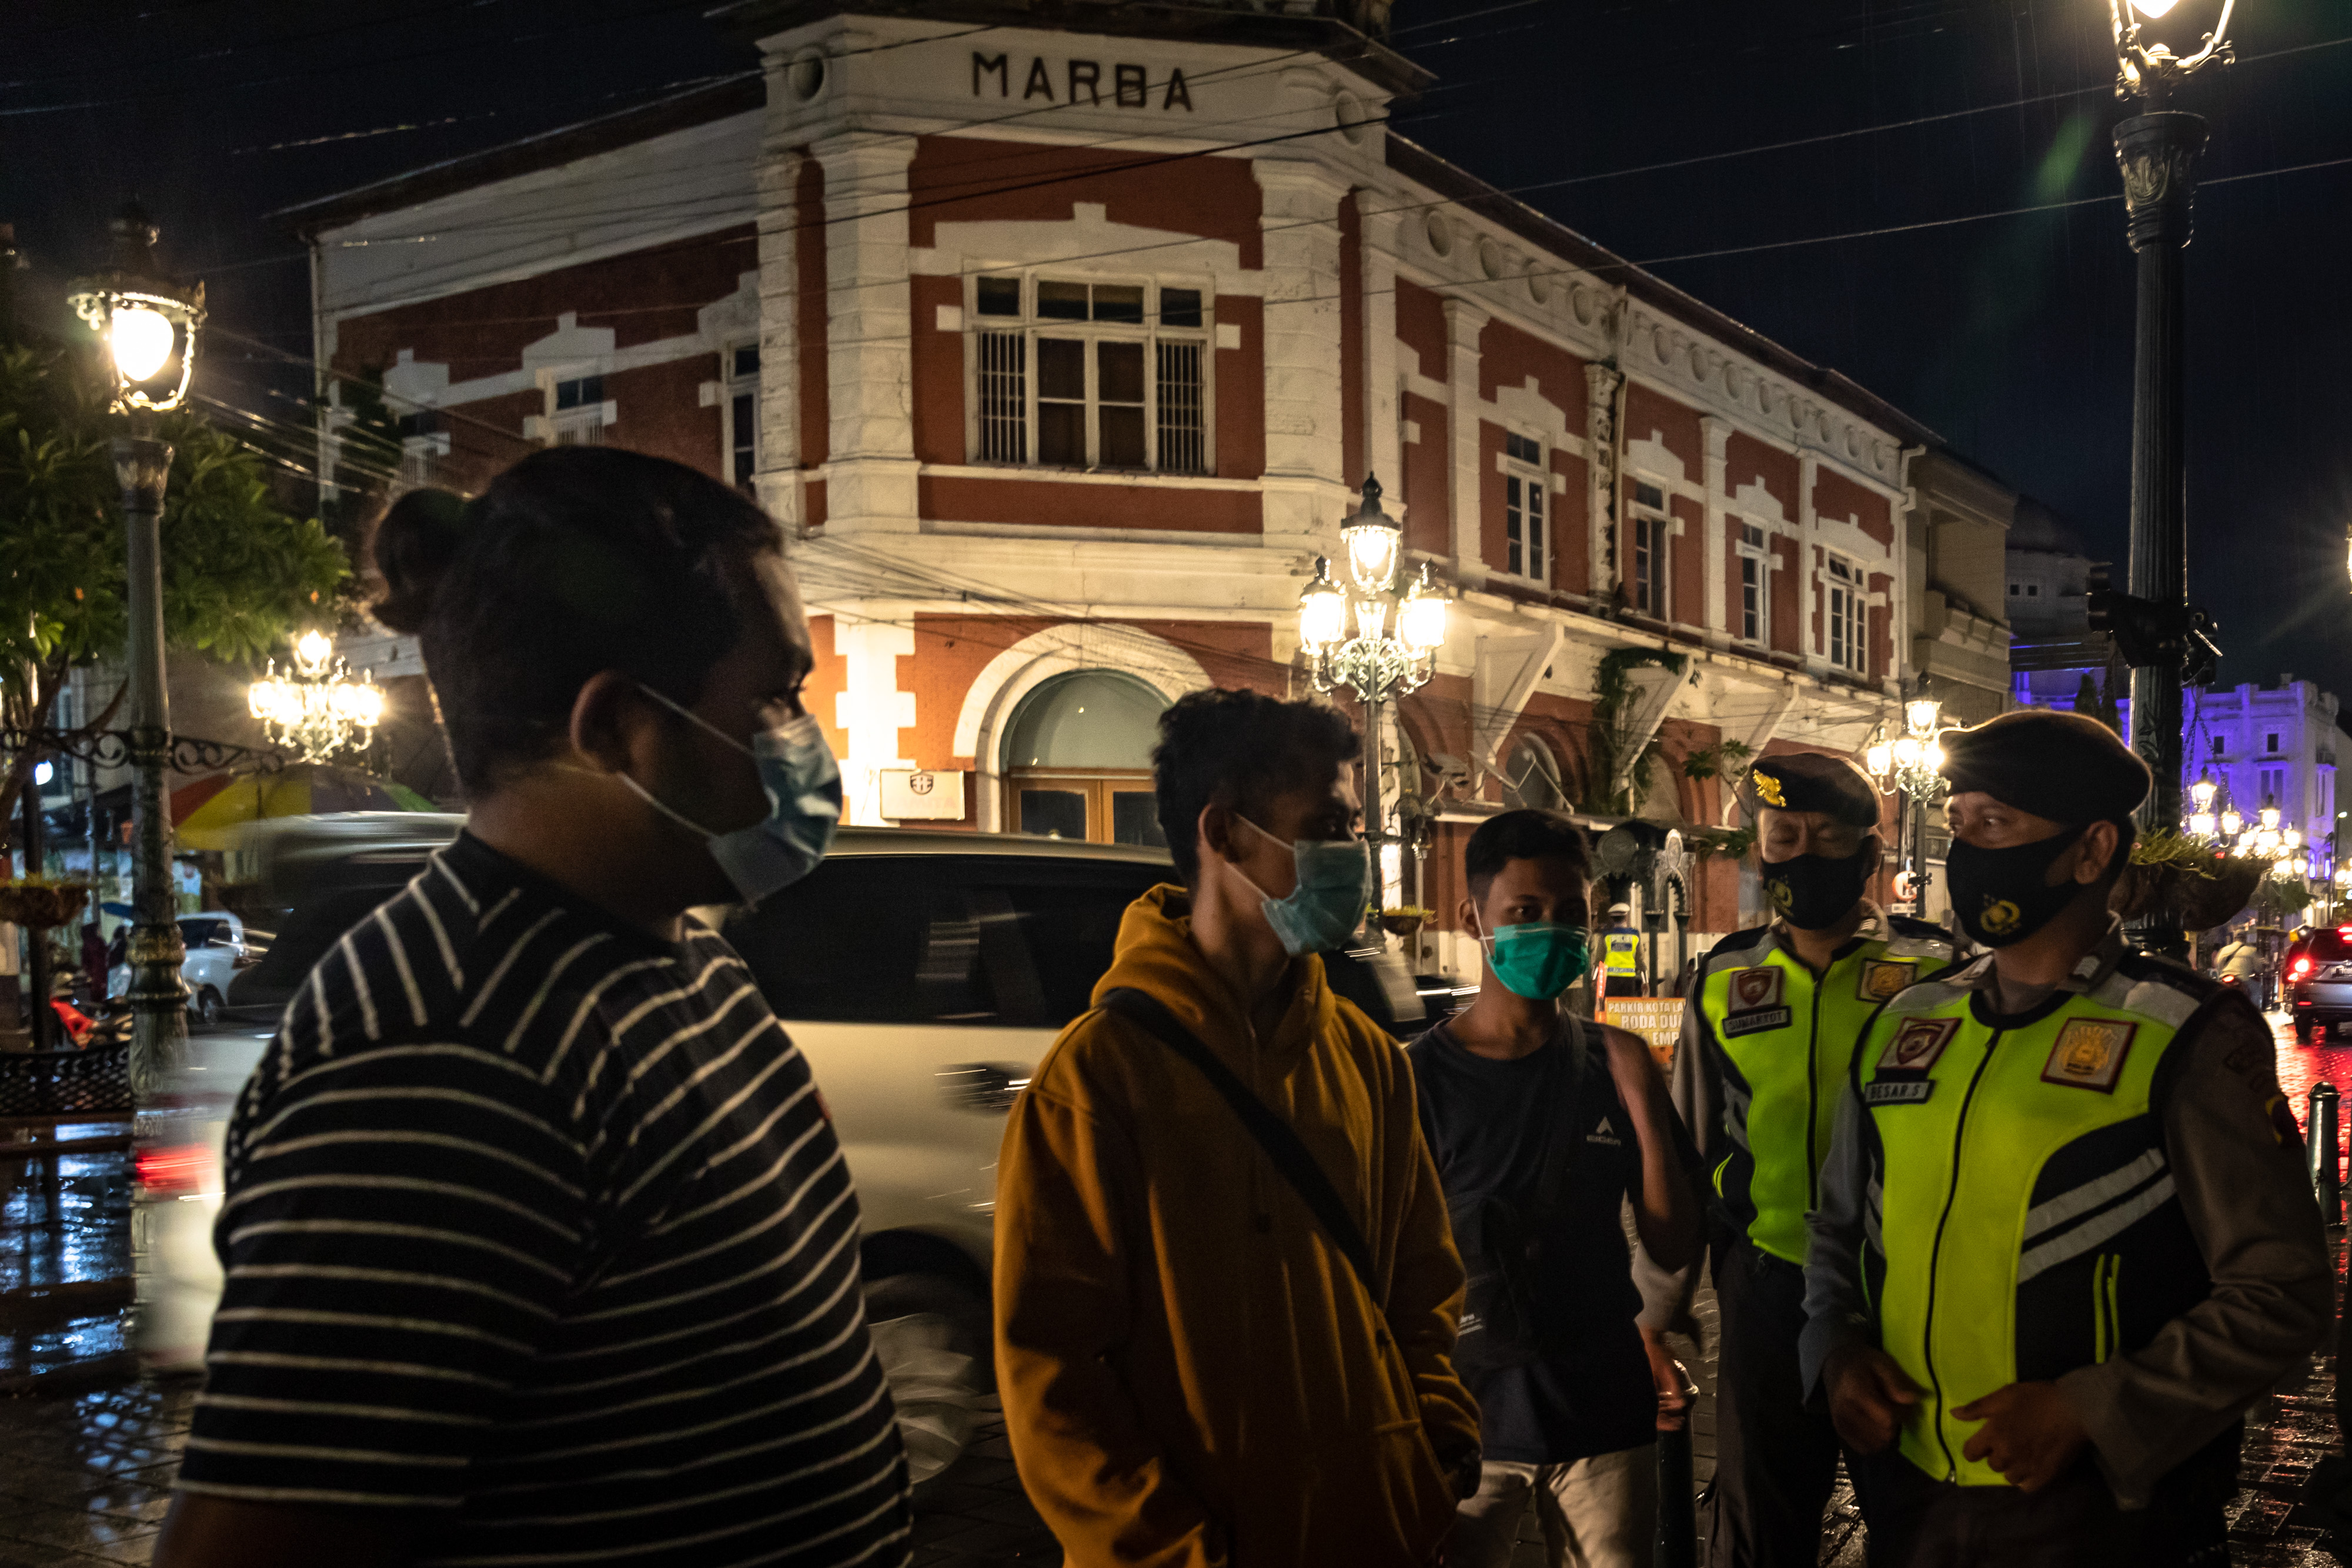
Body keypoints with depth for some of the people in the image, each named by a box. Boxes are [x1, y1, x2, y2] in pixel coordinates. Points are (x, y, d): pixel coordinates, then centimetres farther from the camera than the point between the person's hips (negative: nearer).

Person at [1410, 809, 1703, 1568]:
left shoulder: (1612, 1066, 2)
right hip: (1466, 1421, -3)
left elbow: (1674, 1248, 0)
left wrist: (1644, 1105, -12)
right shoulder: (1419, 1079, -7)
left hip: (1606, 1417, 3)